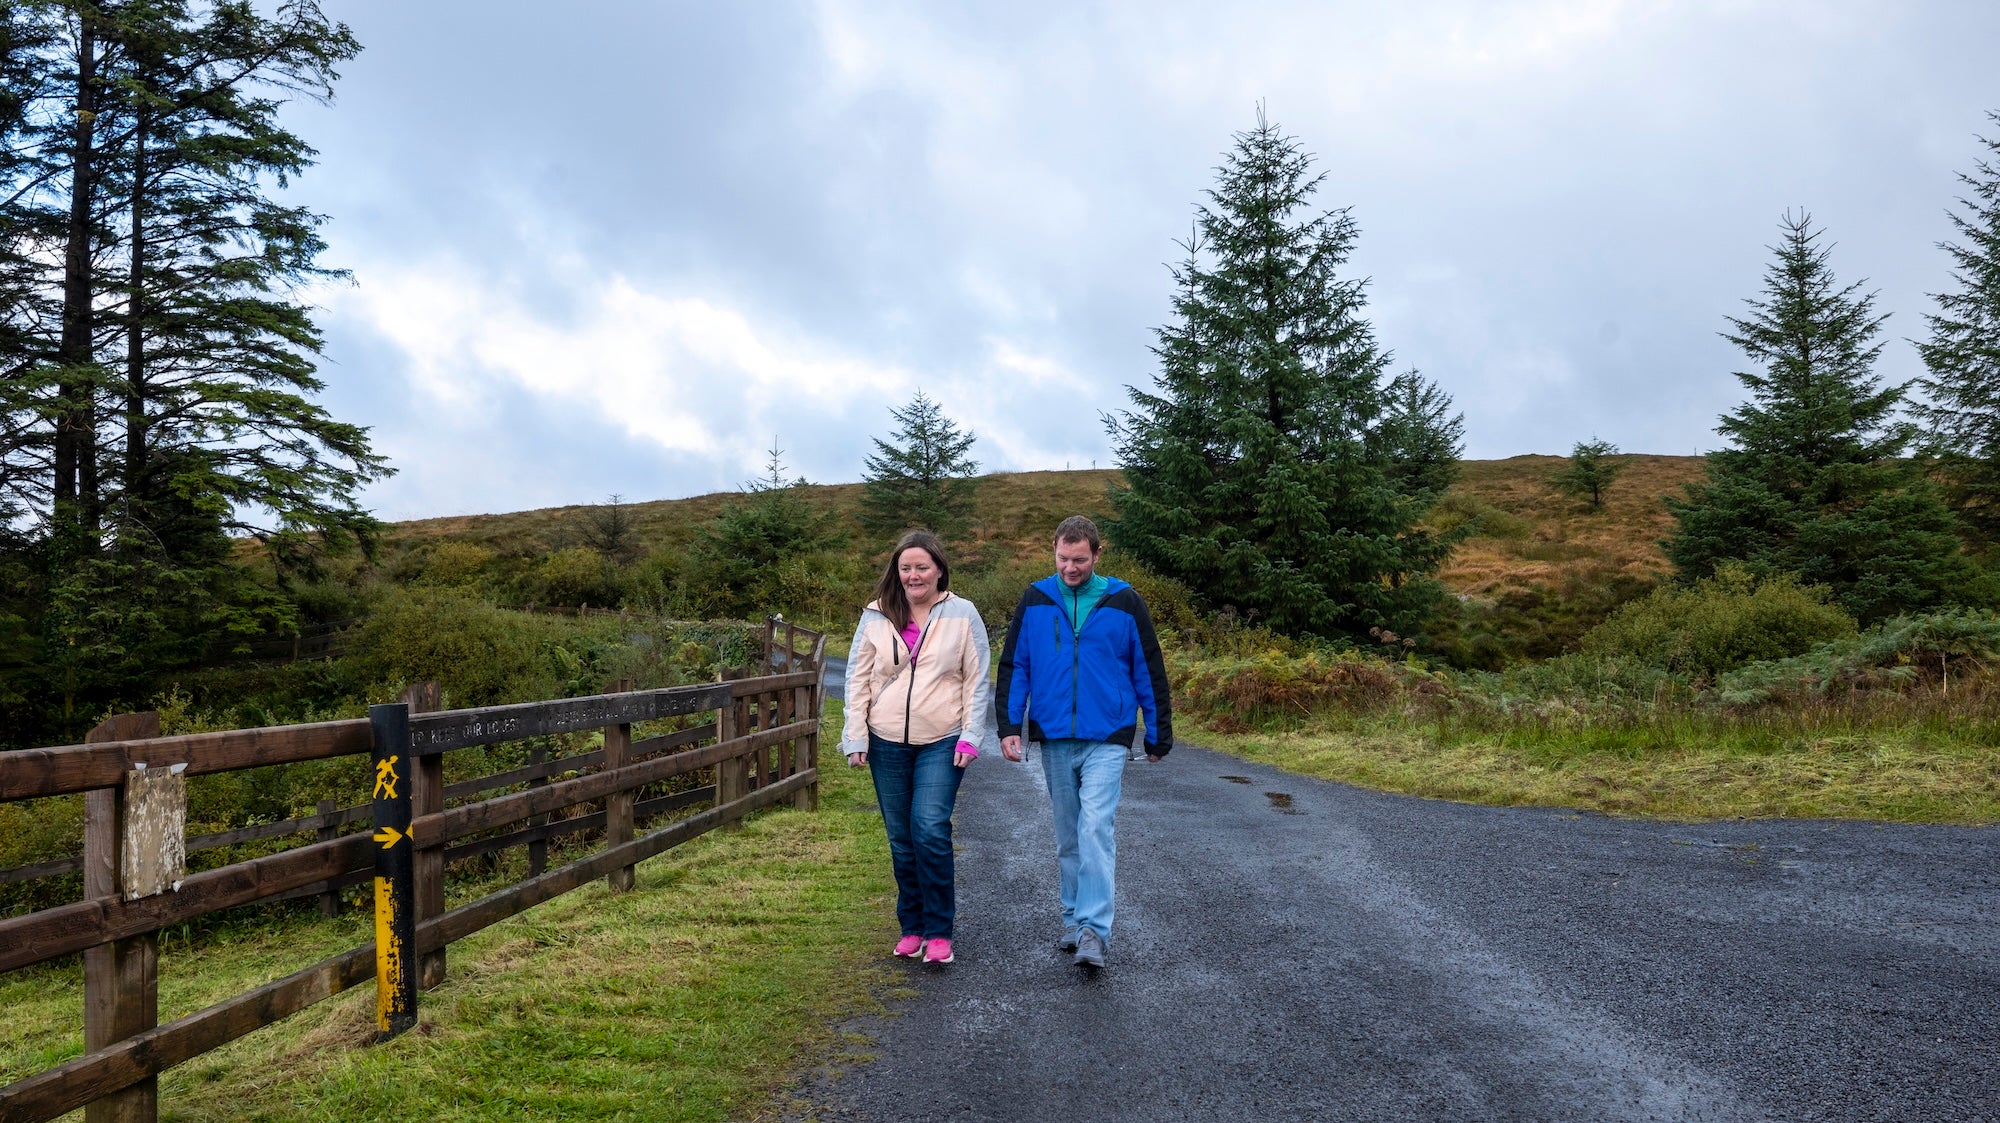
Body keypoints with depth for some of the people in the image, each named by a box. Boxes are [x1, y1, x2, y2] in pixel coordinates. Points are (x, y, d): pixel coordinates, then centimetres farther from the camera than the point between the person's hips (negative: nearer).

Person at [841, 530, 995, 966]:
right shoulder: (876, 617, 5)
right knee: (901, 839, 8)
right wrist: (855, 738, 1)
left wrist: (971, 737, -5)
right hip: (887, 744, 3)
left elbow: (977, 680, 2)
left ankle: (938, 931, -3)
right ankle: (911, 927, 21)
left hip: (941, 743, -3)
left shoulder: (962, 615, 0)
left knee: (931, 832, -14)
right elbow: (858, 679, 7)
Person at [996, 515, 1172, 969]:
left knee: (1095, 829, -14)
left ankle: (1094, 930, -11)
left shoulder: (1123, 603, -2)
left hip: (1106, 740, -3)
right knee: (1068, 836, 11)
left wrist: (1159, 736, 6)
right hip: (1053, 739, 3)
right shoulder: (1035, 600, 3)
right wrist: (1009, 726, -1)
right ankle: (1074, 919, 24)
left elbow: (1149, 671, 4)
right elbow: (1013, 666, 7)